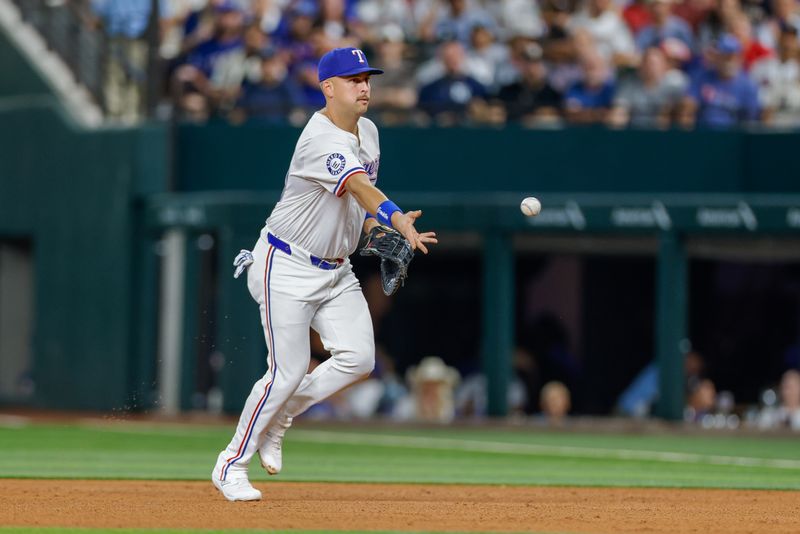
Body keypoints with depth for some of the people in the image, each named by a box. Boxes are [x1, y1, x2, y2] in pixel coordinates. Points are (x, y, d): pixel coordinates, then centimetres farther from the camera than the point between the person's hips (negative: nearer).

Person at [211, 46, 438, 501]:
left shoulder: (368, 132, 6)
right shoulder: (321, 140, -24)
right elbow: (359, 186, -40)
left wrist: (374, 231, 0)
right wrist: (400, 220, -56)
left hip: (336, 272, 8)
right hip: (288, 267, -8)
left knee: (358, 358, -8)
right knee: (288, 372, -8)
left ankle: (278, 418, 14)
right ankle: (232, 464, 9)